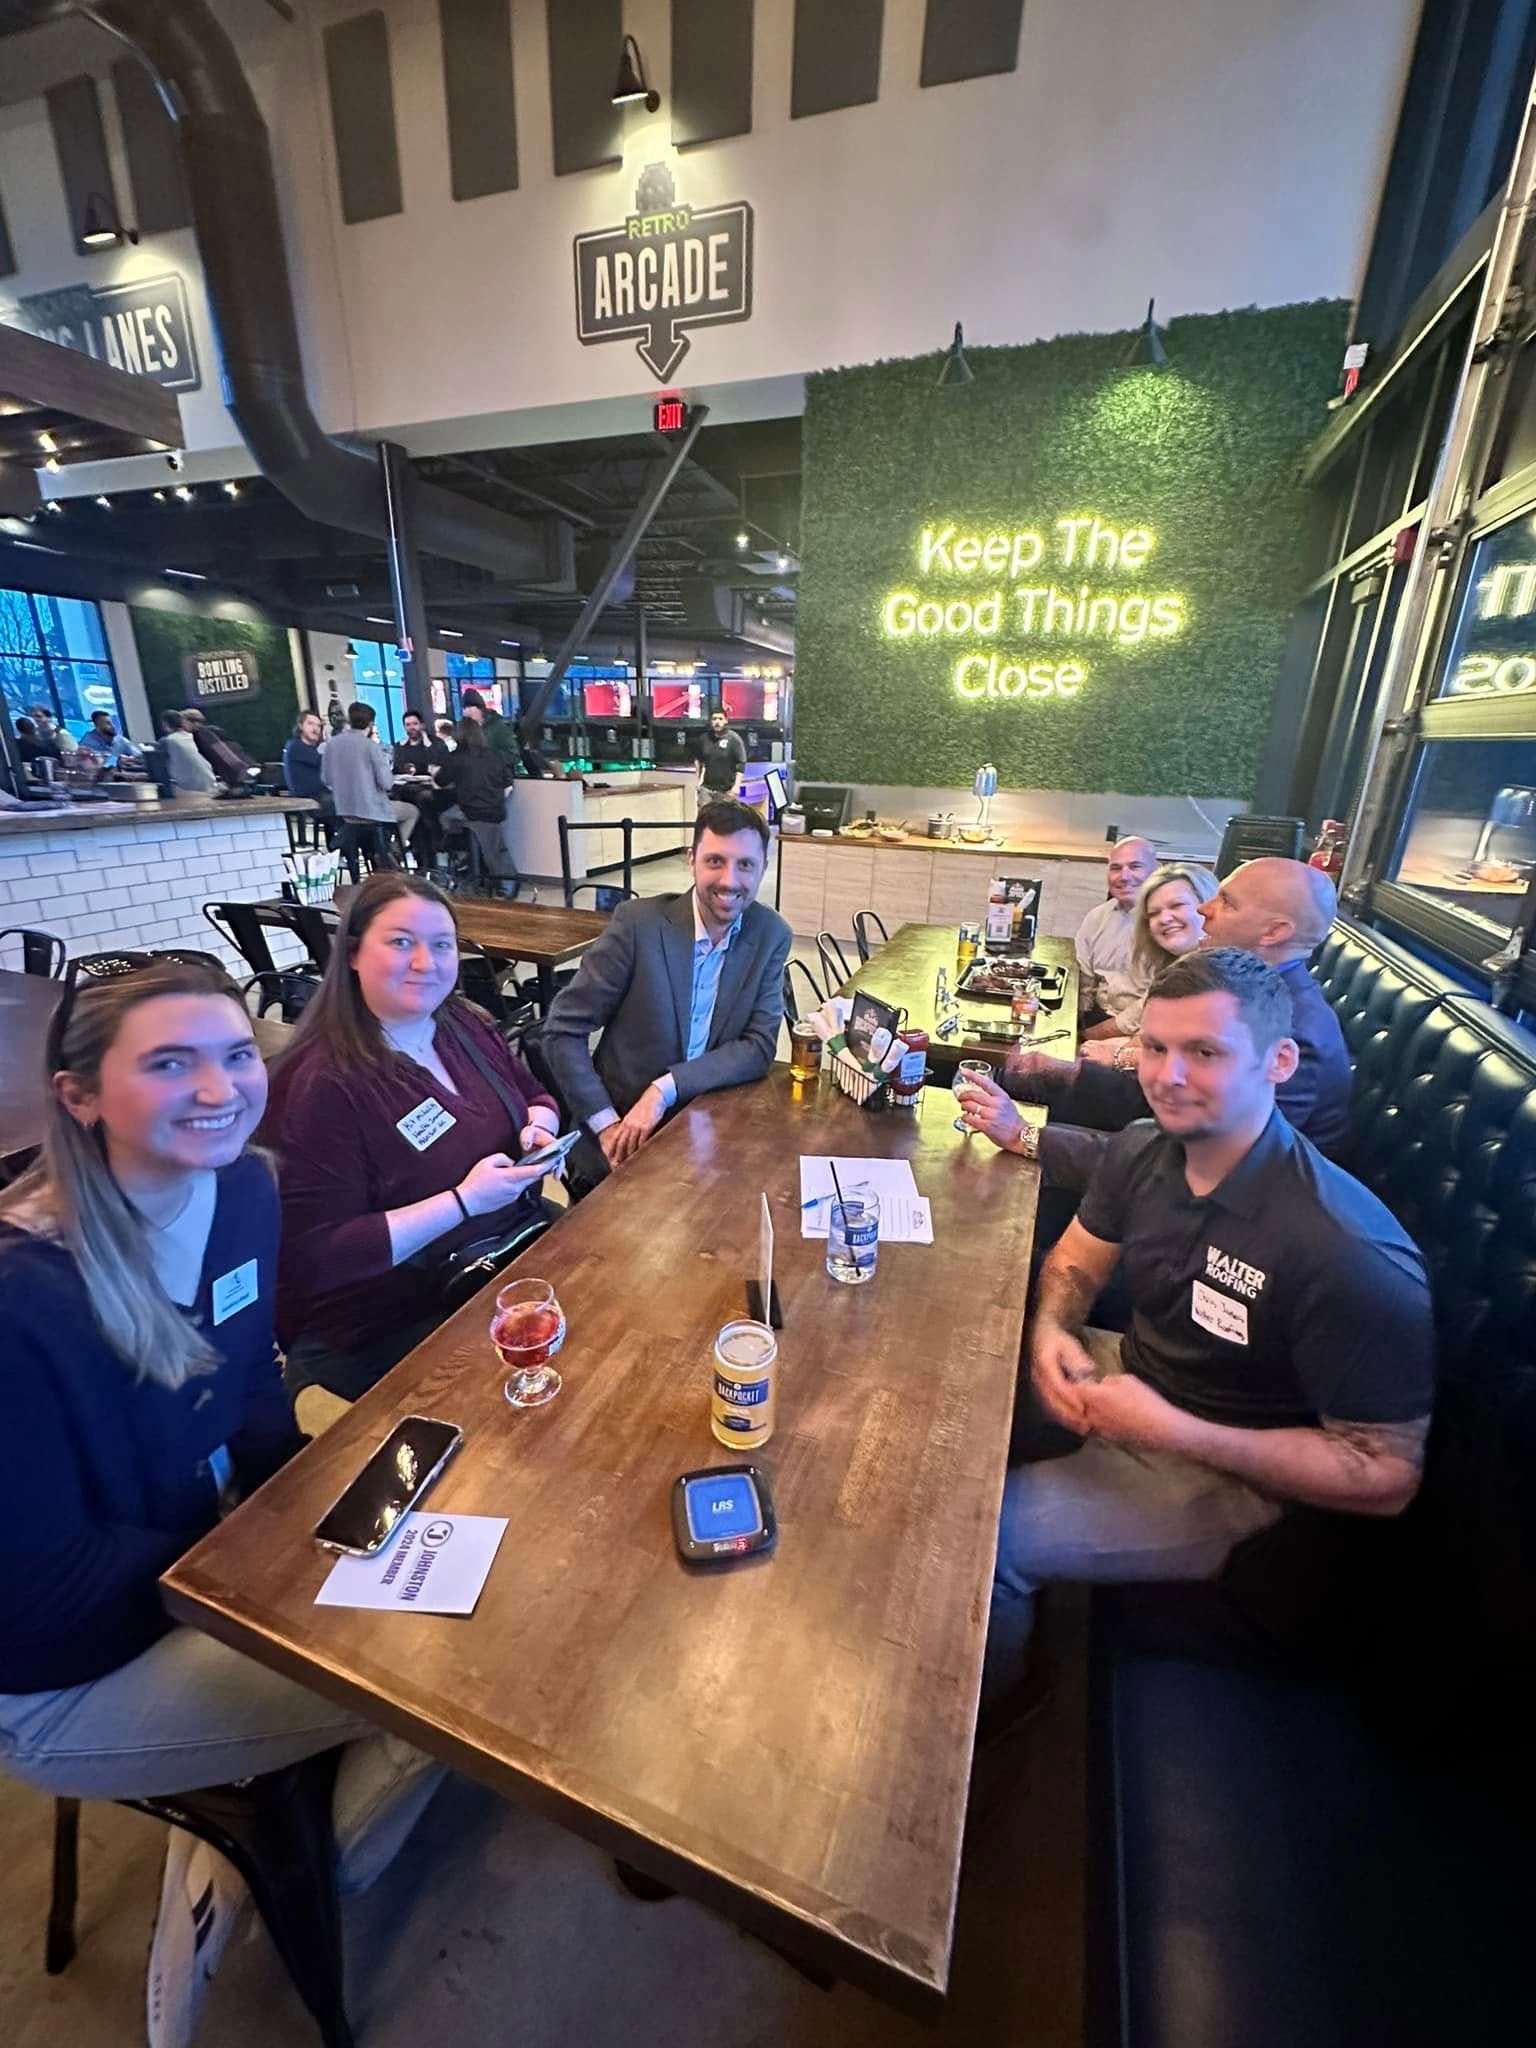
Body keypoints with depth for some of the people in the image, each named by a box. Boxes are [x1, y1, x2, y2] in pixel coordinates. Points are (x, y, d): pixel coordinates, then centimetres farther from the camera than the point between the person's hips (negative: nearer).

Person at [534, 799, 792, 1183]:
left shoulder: (771, 935, -4)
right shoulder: (638, 922, -13)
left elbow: (760, 1048, -7)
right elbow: (561, 1031, -9)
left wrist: (665, 1089, -19)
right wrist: (607, 1125, -17)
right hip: (625, 1138, -2)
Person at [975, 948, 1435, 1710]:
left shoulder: (1350, 1255, -31)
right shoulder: (1144, 1150, -11)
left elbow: (1386, 1476, -21)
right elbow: (1076, 1258, 6)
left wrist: (1171, 1429, -27)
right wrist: (1050, 1331, -15)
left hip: (1231, 1475, -6)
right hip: (1131, 1379, 6)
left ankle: (991, 1702, 20)